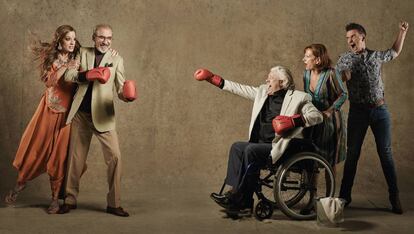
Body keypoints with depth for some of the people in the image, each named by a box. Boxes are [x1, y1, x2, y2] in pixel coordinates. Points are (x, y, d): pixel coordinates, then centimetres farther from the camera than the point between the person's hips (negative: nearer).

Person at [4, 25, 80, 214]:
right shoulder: (50, 58, 0)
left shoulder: (76, 60, 5)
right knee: (36, 148, 5)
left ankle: (55, 198, 10)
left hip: (67, 113, 1)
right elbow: (49, 82, -13)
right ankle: (21, 183, 29)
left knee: (60, 154, 1)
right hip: (49, 110, 0)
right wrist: (64, 67, -21)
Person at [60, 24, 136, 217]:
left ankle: (113, 204, 1)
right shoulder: (83, 53, 10)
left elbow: (120, 89, 0)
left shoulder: (116, 60, 5)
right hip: (80, 114, 2)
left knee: (114, 156, -10)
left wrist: (127, 95, -24)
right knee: (76, 157, 9)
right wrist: (87, 74, -21)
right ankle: (70, 200, 24)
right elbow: (68, 75, -2)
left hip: (102, 116, -1)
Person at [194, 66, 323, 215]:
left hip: (280, 148, -7)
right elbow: (240, 89, 15)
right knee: (237, 147, -12)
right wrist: (214, 79, 12)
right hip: (262, 145, 7)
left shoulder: (298, 98, -3)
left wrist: (294, 120, -21)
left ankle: (238, 197, -19)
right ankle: (244, 201, -16)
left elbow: (317, 116, -8)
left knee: (251, 150, -26)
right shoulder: (263, 92, 14)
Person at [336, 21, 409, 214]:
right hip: (358, 111, -1)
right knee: (352, 153, 3)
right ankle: (345, 195, 13)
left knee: (385, 152, 2)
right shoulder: (345, 60, 1)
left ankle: (394, 196, 9)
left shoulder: (376, 56, 9)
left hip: (380, 109, 1)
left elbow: (395, 52, 28)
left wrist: (402, 32, 19)